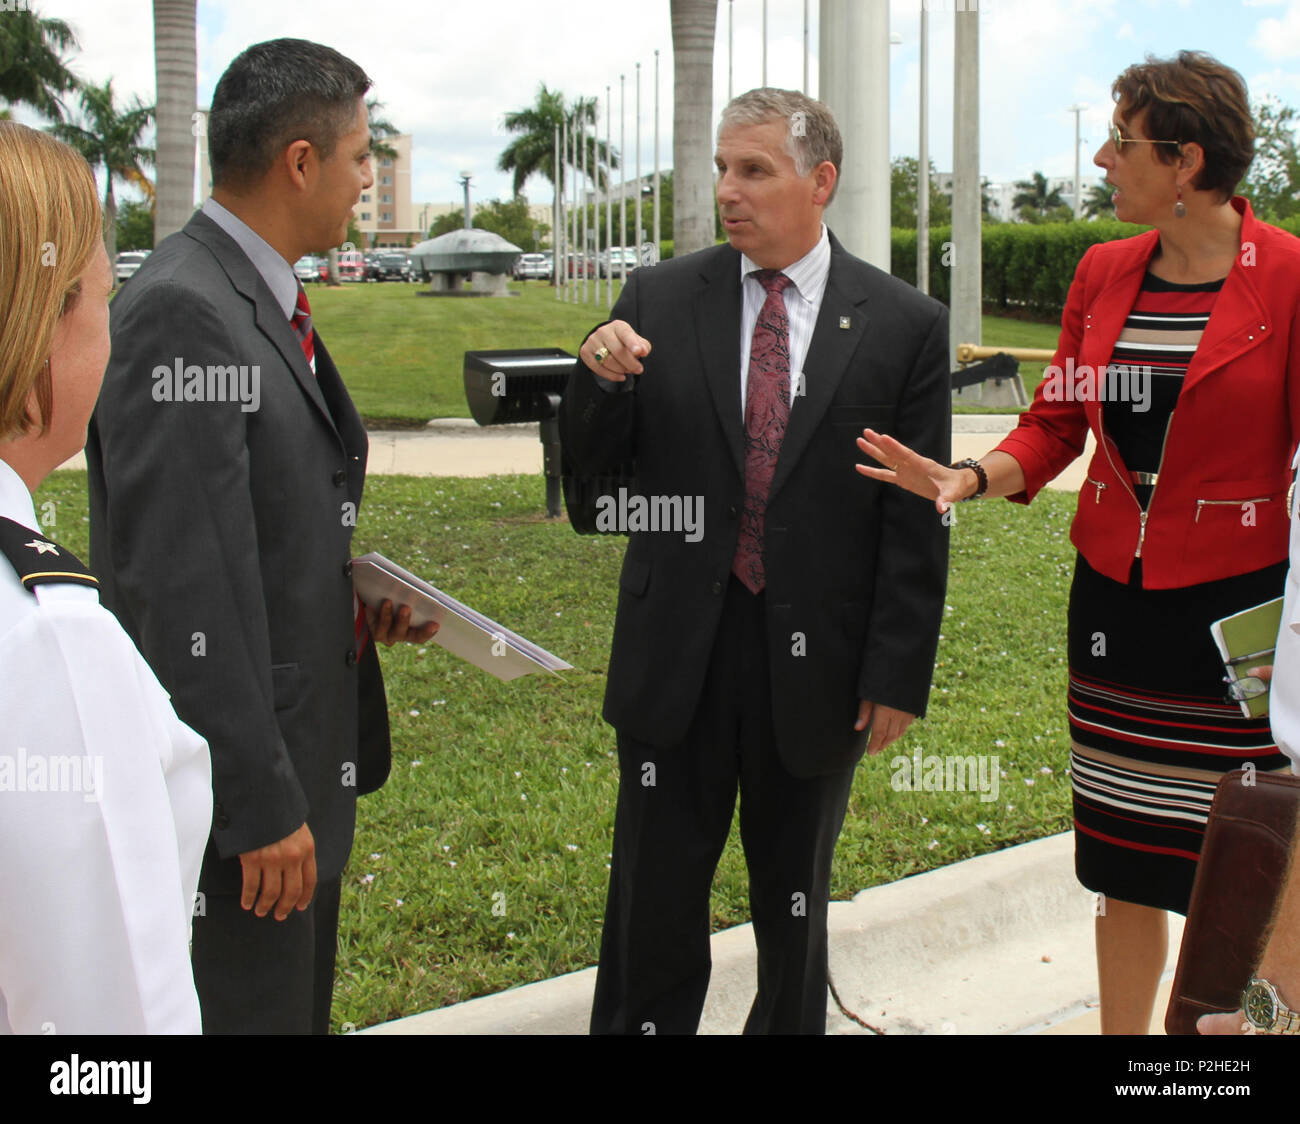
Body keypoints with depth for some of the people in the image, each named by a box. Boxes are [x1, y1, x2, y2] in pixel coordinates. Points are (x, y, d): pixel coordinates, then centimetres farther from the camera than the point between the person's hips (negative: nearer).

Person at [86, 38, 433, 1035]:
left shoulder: (266, 302, 10)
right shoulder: (182, 312, -21)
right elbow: (182, 585, -24)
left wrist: (360, 595, 6)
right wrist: (262, 804, -22)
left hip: (304, 758, 10)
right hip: (239, 779, -10)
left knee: (301, 1008, 21)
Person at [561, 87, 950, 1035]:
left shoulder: (905, 325, -4)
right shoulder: (660, 299, 1)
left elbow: (916, 522, -3)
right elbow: (593, 466, 6)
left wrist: (898, 676, -5)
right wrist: (599, 378, -14)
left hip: (816, 662, -1)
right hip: (678, 653, 1)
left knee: (795, 904, 17)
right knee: (654, 897, 10)